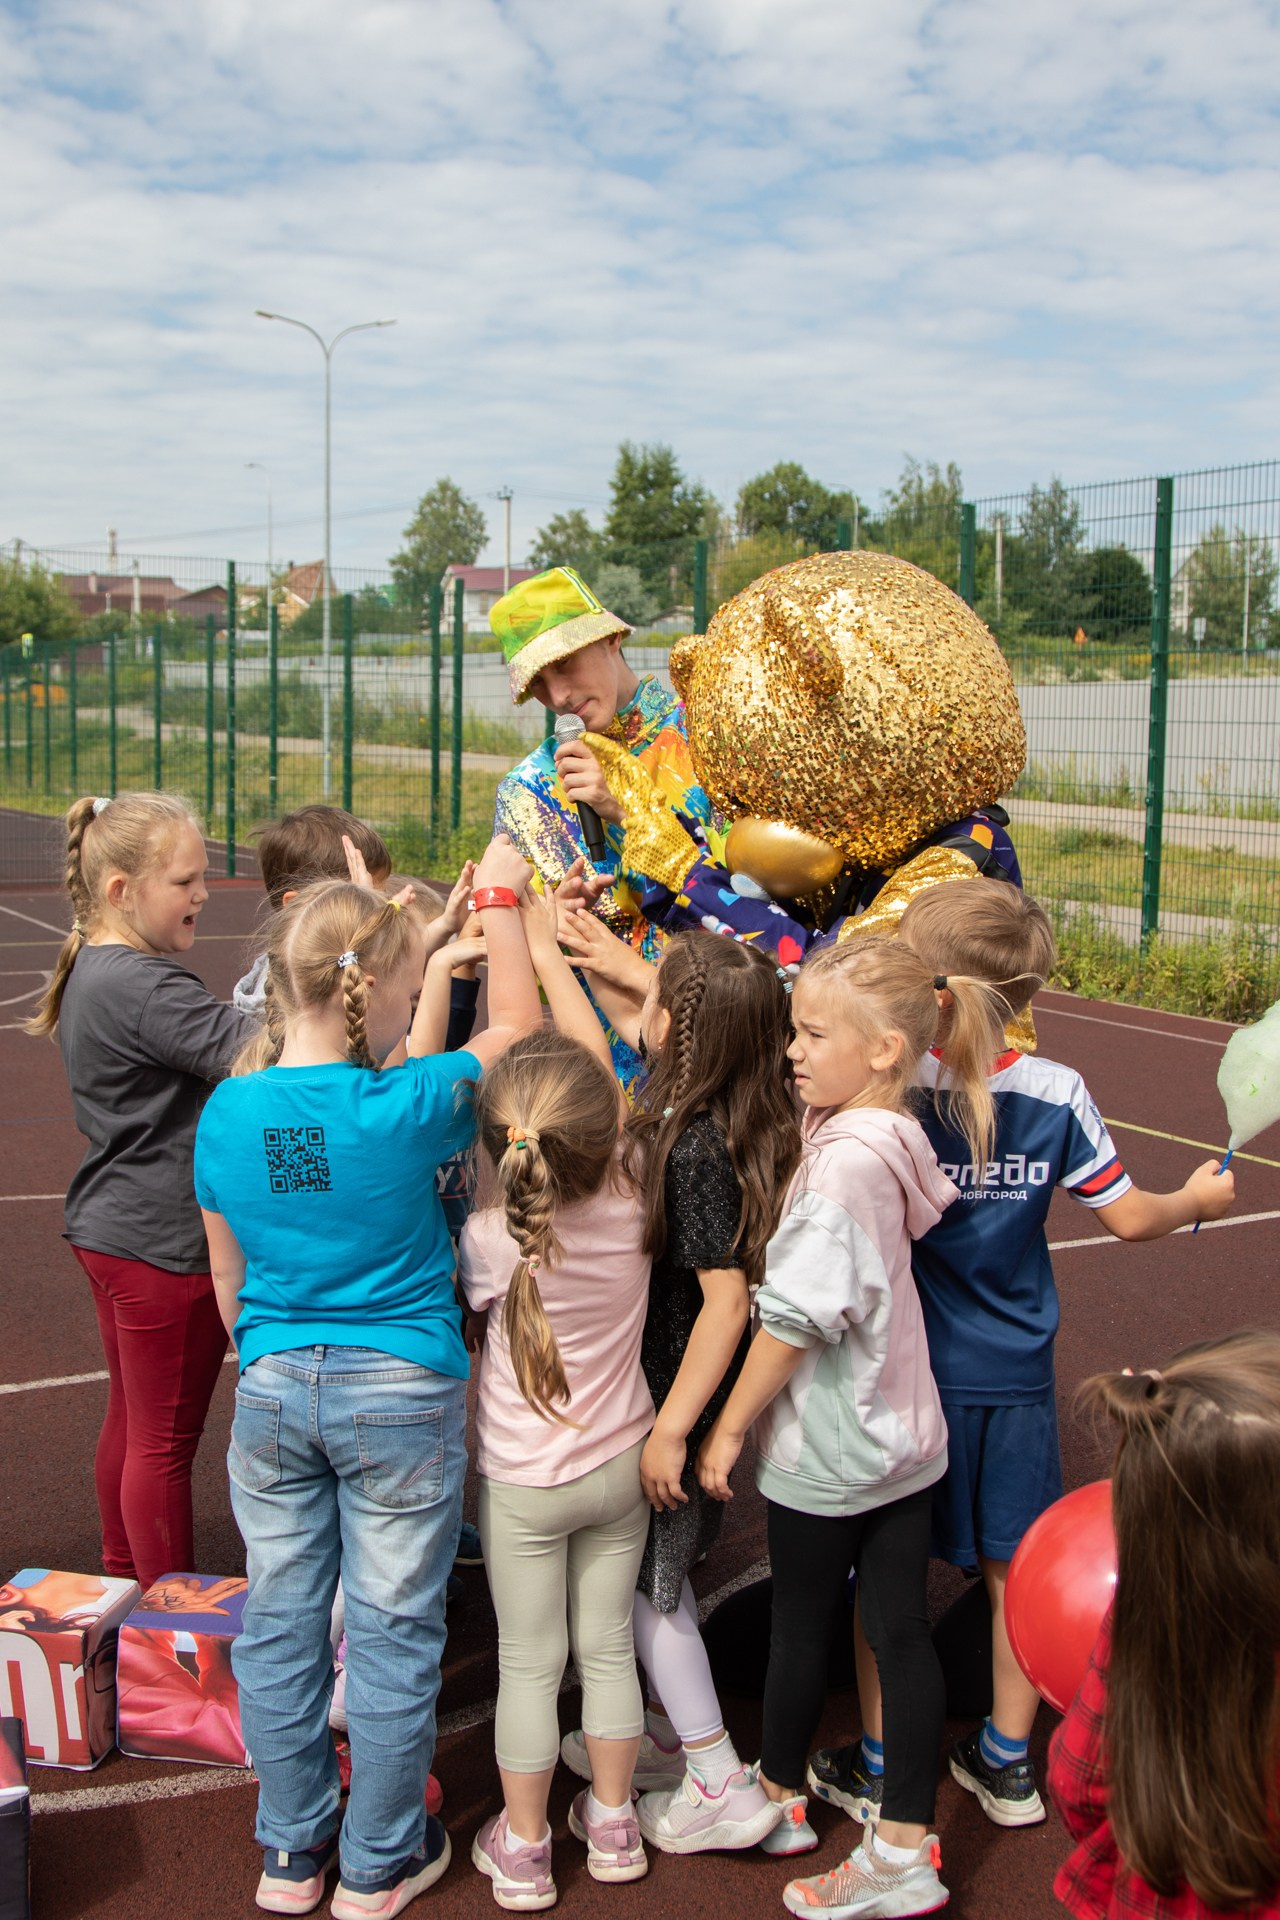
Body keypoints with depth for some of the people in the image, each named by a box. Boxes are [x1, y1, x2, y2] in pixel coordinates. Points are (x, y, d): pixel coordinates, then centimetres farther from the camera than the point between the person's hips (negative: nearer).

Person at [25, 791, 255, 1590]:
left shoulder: (93, 970, 7)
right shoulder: (144, 987, -25)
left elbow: (202, 1045, 9)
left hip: (111, 1228, 10)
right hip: (167, 1243, -10)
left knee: (131, 1419, 23)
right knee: (167, 1441, 4)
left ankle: (127, 1583, 39)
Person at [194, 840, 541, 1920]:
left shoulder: (227, 1114, -6)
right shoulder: (407, 1108, -18)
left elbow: (227, 1280, 6)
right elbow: (515, 1026, 0)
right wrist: (500, 897, 10)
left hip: (272, 1393, 4)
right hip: (401, 1393, -4)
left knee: (279, 1625, 16)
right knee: (392, 1633, 11)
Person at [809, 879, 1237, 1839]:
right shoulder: (1057, 1092, -10)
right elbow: (1131, 1216, -4)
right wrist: (1201, 1197, 19)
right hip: (1015, 1374, 3)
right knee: (1015, 1567, 17)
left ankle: (878, 1764, 27)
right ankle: (1007, 1762, 32)